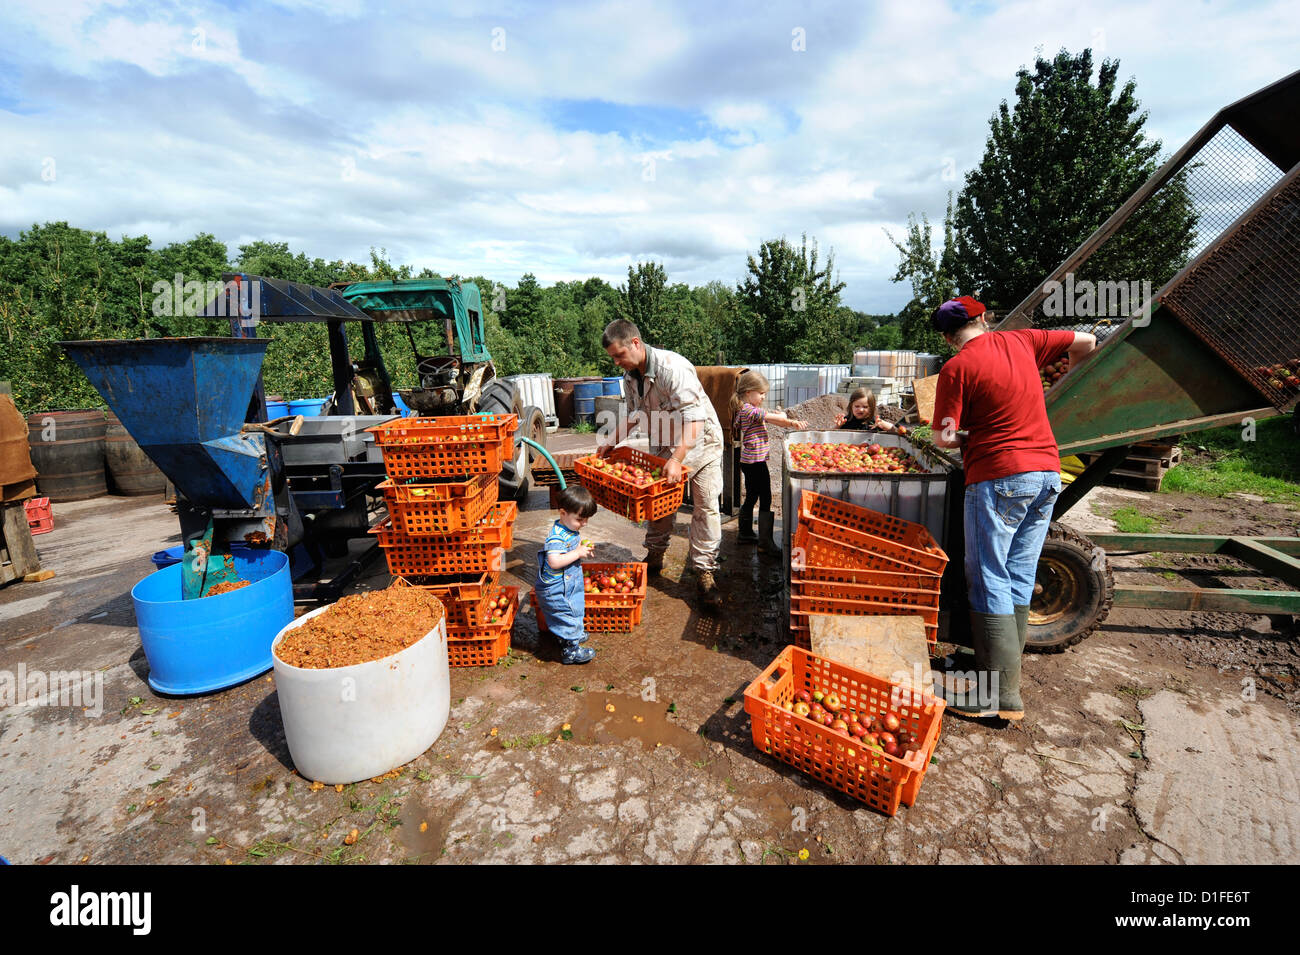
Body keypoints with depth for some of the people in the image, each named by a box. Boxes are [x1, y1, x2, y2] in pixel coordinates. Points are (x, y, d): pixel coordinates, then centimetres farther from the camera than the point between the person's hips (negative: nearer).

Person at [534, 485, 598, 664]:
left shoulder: (573, 529, 2)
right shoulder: (557, 536, -29)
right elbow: (554, 562, -38)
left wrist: (583, 547, -1)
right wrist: (577, 553, -30)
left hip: (571, 582, 10)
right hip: (556, 589, -10)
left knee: (576, 609, 26)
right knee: (566, 614, 2)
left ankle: (575, 633, 48)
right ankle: (570, 649, 17)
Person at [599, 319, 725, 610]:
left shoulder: (672, 367, -29)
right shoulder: (630, 375, -3)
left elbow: (694, 418, -37)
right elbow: (635, 414, 13)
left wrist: (677, 459, -45)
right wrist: (611, 442, 3)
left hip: (699, 441, -6)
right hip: (663, 446, 7)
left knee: (705, 507, -6)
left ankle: (704, 572, 2)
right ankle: (654, 558, 27)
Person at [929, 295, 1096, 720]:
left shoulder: (956, 369, -9)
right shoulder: (1021, 340, 10)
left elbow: (943, 437, -11)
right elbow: (1085, 342, 23)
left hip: (998, 479, -7)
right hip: (1048, 471, 7)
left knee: (990, 581, -1)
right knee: (1020, 577, 13)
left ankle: (1002, 695, 3)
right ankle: (1003, 665, 24)